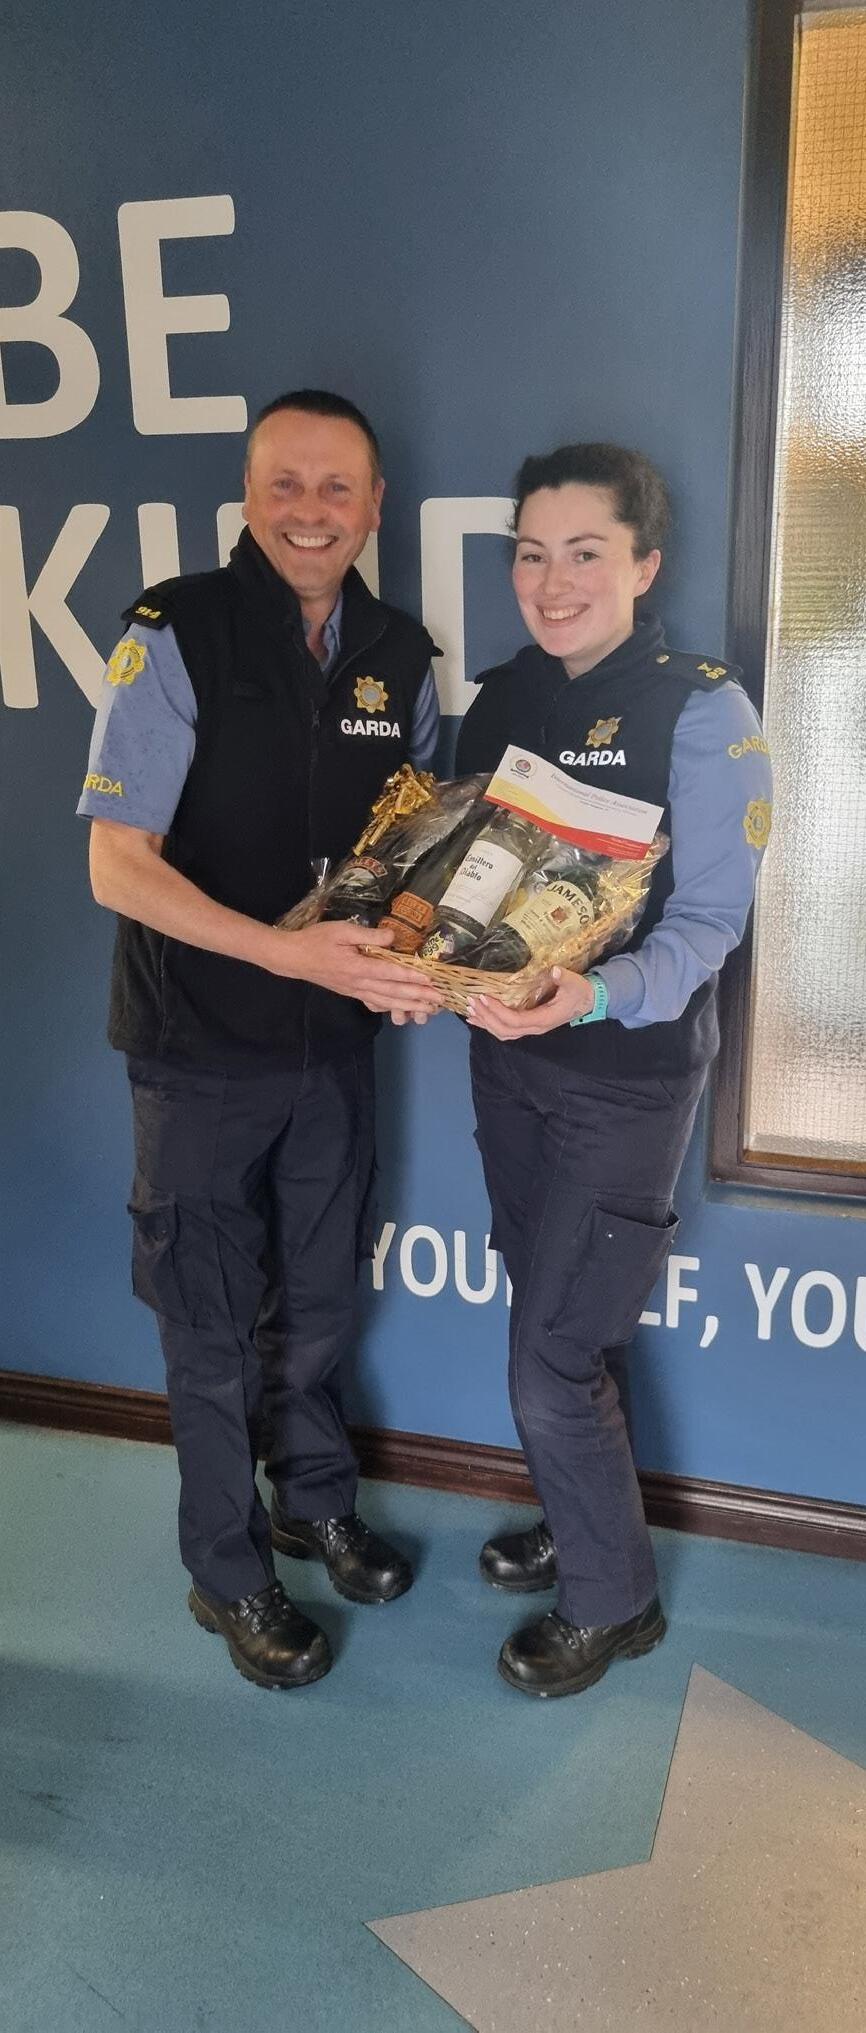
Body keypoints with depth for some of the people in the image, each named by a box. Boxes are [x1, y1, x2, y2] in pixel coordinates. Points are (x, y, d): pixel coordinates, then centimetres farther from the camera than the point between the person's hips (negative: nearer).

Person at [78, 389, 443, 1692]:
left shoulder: (399, 655, 1)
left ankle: (315, 1501, 45)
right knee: (213, 1322, 10)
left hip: (334, 1041, 5)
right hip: (203, 1050, -4)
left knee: (319, 1296, 20)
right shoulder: (177, 635, -15)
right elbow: (117, 864, -18)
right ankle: (229, 1573, 32)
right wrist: (291, 950, -30)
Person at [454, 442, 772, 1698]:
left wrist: (594, 996, -34)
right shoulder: (499, 700, 6)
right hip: (508, 1057, 6)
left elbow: (708, 924, -16)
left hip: (629, 1073, -6)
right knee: (565, 1329, 20)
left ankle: (612, 1600, 24)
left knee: (552, 1358, -1)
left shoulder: (701, 713, -13)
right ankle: (583, 1524, 44)